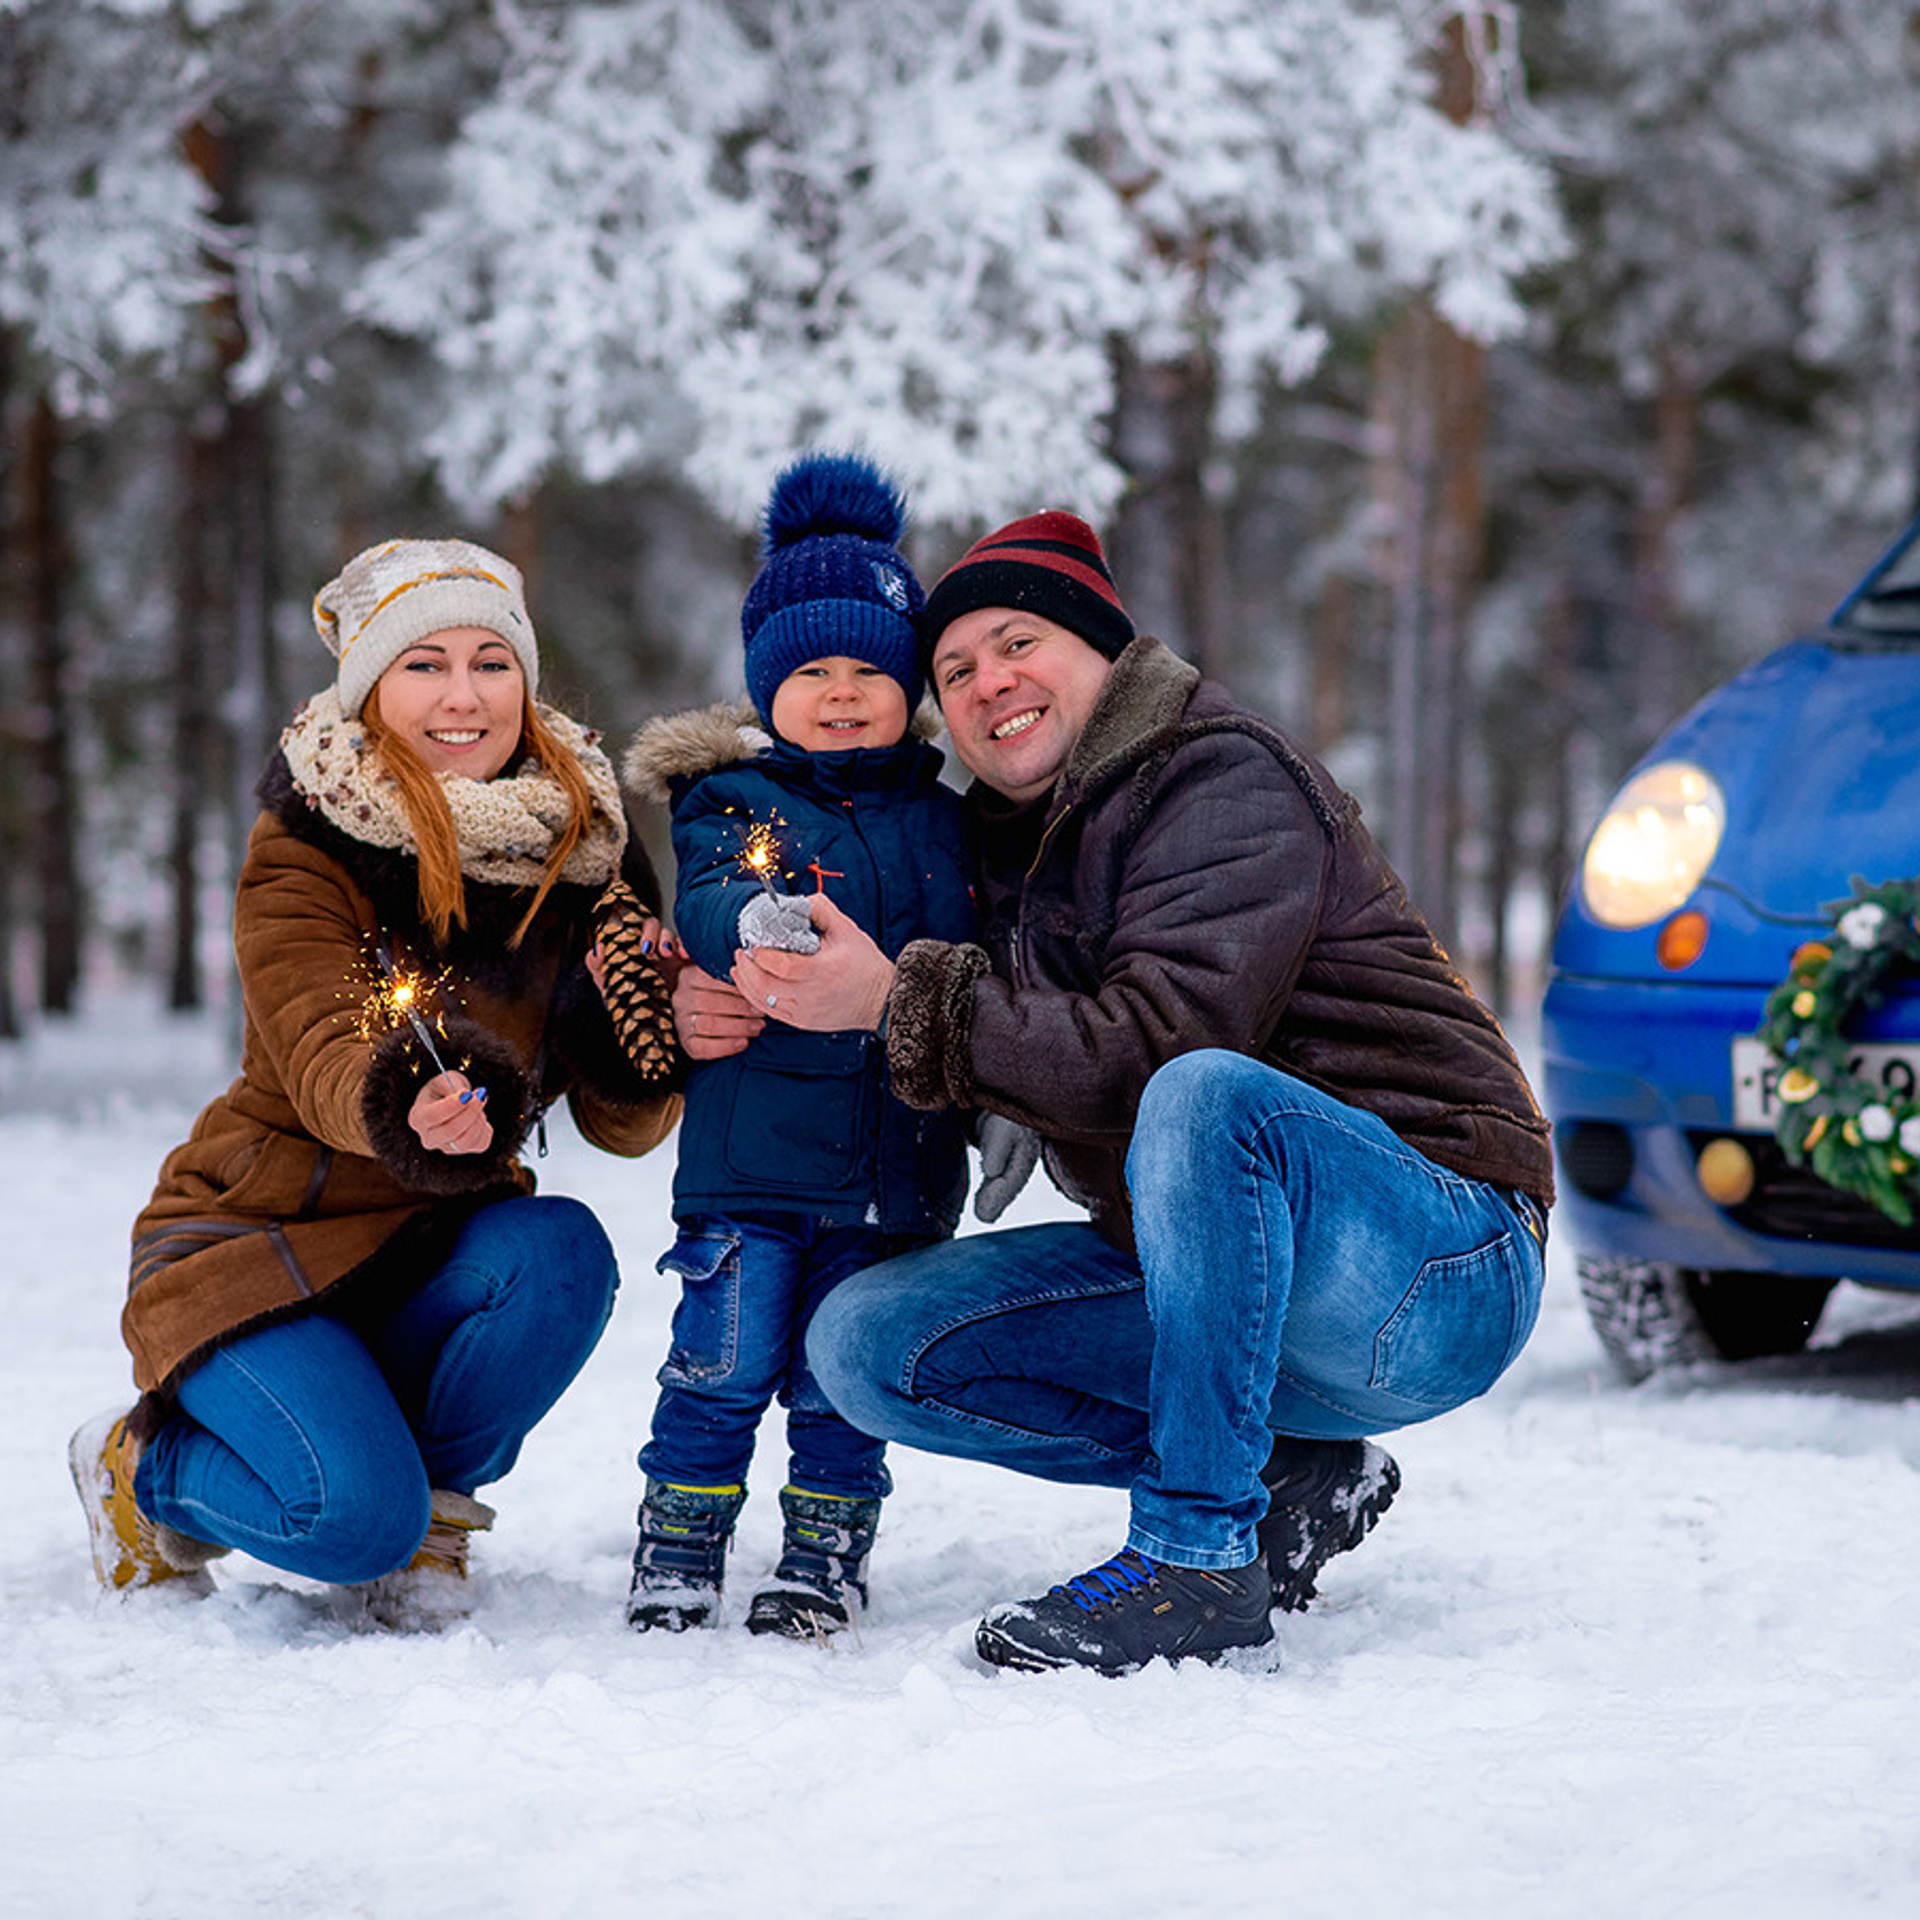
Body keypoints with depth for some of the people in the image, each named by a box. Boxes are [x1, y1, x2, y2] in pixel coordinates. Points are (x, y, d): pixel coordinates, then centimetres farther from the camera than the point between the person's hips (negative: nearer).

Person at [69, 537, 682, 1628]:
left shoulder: (583, 841, -2)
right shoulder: (303, 850, -13)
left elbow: (626, 1124, -6)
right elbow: (325, 1060, -28)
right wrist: (405, 1108, -52)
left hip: (436, 1250, 4)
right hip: (256, 1243, -4)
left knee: (561, 1253, -29)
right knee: (356, 1514, -26)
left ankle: (427, 1507, -3)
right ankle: (144, 1467, 7)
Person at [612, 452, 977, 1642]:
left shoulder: (942, 822, 13)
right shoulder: (734, 801, 2)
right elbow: (709, 907, -17)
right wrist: (754, 926, -40)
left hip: (898, 1163, 2)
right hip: (753, 1151, -2)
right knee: (724, 1365, -1)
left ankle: (827, 1557, 19)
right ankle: (679, 1551, 13)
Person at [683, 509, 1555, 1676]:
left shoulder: (1230, 779, -11)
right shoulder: (1011, 843, 14)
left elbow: (1156, 1046, -24)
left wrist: (900, 1002, -22)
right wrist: (735, 1017, -5)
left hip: (1437, 1270, -8)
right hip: (1200, 1271, 8)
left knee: (1203, 1097, -38)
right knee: (870, 1344, -2)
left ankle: (1201, 1555, -28)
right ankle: (1287, 1478, -2)